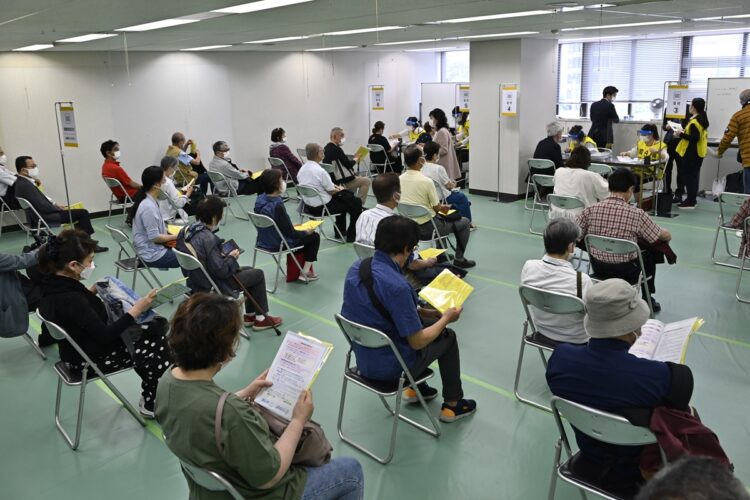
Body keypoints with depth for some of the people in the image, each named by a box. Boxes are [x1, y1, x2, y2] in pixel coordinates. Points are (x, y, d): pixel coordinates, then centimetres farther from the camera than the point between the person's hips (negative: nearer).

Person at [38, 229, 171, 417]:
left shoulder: (54, 283, -7)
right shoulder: (70, 299, -35)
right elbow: (106, 336, -29)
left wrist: (91, 291, 4)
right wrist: (136, 310, -25)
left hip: (86, 345, 9)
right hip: (92, 358, -9)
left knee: (156, 329, 9)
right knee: (156, 344, 4)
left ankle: (151, 396, 21)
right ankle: (151, 404, 23)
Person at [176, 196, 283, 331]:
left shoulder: (186, 230, -3)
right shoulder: (207, 238, -30)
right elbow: (221, 270, -29)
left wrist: (223, 254, 3)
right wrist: (232, 258, -11)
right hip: (212, 287, -9)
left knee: (249, 270, 24)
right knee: (257, 274, 8)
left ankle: (250, 315, 29)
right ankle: (261, 318, 18)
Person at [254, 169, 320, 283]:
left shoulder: (260, 199, -6)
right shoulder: (277, 206, -30)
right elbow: (291, 234, -23)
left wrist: (292, 226, 15)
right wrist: (307, 232, -5)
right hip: (279, 244, -8)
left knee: (300, 233, 31)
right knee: (314, 236, 10)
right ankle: (305, 272, 11)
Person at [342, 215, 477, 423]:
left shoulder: (355, 268, -8)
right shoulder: (397, 285, -33)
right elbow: (417, 342, -24)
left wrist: (420, 312, 9)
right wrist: (446, 318, -7)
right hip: (391, 367, -7)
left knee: (427, 323, 29)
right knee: (448, 336, 18)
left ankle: (416, 387, 42)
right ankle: (452, 405, 31)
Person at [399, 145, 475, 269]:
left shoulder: (400, 179, -3)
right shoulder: (426, 181, -23)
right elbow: (437, 208, -12)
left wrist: (440, 208, 16)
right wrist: (445, 208, 13)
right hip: (426, 228, -7)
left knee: (439, 218, 36)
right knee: (464, 222, 13)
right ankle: (459, 260, 19)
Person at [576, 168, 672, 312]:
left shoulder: (591, 210, -13)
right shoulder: (636, 214, -18)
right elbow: (665, 236, -6)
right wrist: (668, 234, 19)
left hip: (598, 269, 3)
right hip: (626, 273, -2)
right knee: (650, 251, 26)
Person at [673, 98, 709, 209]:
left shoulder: (694, 122, -21)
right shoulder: (702, 119, 11)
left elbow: (694, 138, -25)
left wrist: (681, 135, -16)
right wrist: (684, 132, 13)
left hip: (691, 153, -10)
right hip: (699, 152, 10)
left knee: (689, 175, -5)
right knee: (694, 175, 16)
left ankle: (690, 201, -4)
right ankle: (693, 199, 24)